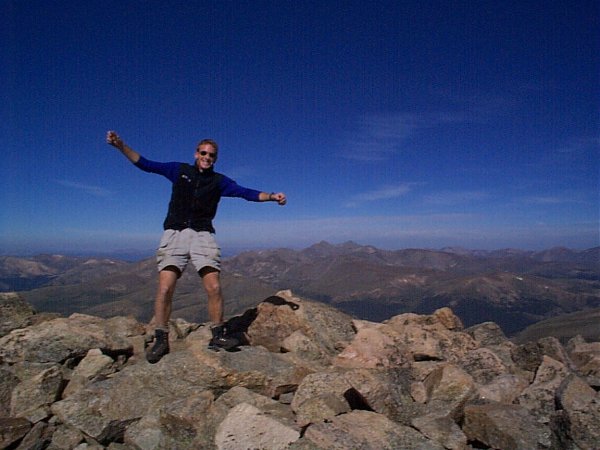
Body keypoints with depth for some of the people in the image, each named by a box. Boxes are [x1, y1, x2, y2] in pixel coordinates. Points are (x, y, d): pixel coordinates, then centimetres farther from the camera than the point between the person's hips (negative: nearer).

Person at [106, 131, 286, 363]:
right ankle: (161, 339, 2)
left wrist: (271, 196, -11)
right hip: (174, 233, 0)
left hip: (203, 235, 0)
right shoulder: (179, 170, 14)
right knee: (165, 288, -12)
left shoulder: (219, 181, 13)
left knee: (214, 287, -12)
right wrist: (121, 146, 4)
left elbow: (247, 193, 3)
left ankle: (218, 336, 3)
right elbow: (145, 164, 13)